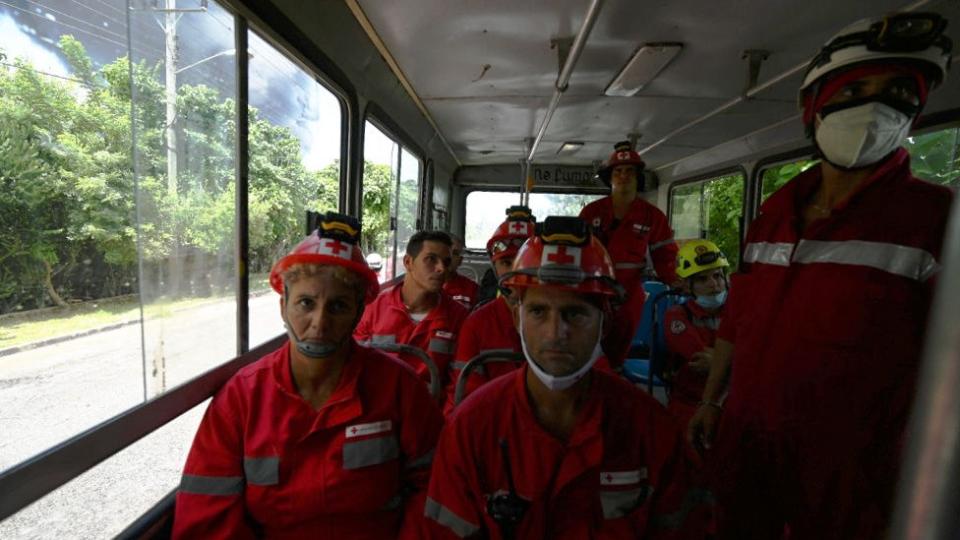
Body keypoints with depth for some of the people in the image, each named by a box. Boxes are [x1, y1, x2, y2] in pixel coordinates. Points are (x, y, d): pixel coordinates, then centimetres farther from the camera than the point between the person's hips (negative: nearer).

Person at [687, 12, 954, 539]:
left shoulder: (935, 216, -9)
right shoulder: (774, 210, 3)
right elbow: (738, 317, 6)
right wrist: (710, 400, 10)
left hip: (848, 463, -4)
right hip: (744, 436, 5)